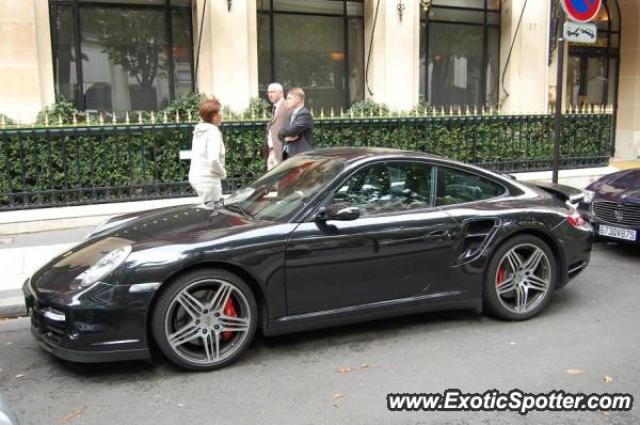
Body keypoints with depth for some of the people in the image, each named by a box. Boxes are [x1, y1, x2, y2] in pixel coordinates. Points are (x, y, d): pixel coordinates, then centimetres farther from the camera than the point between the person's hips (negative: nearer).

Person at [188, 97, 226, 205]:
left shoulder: (199, 131, 11)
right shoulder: (213, 132, -16)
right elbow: (214, 159, -26)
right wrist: (223, 173, -9)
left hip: (196, 176, 9)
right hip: (208, 179, -9)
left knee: (219, 205, 20)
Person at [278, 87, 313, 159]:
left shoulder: (305, 114, -12)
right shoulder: (291, 115, 16)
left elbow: (291, 131, -22)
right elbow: (280, 133, 11)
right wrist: (286, 138, -11)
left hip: (301, 156, -9)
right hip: (289, 155, 9)